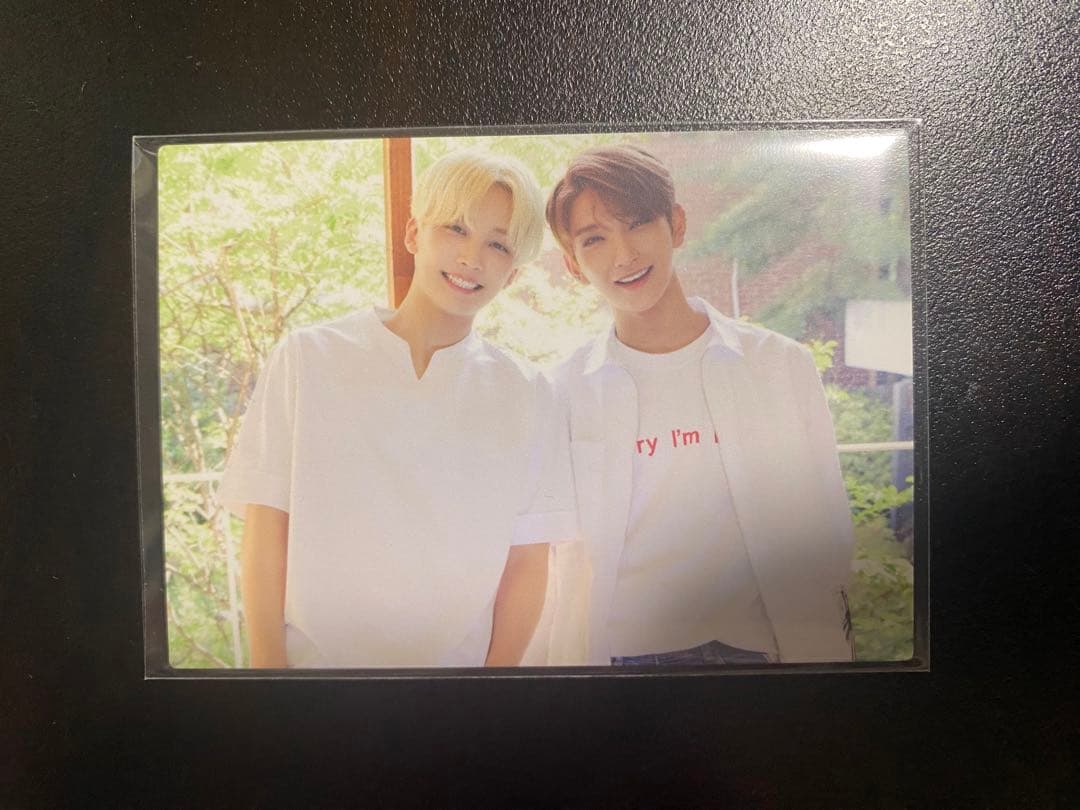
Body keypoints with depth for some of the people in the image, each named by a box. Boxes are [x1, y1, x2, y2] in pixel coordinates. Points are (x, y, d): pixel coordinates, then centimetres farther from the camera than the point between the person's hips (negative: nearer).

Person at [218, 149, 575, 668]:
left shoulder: (525, 395, -3)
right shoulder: (307, 359, -5)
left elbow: (526, 563, -3)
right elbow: (265, 533, -5)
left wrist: (497, 670, -11)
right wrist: (267, 666, -9)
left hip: (455, 663, 1)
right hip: (314, 658, 0)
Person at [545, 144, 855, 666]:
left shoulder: (782, 365, -3)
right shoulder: (563, 394, -5)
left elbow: (825, 540, 1)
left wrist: (825, 653, -2)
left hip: (759, 644, 1)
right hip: (622, 651, 0)